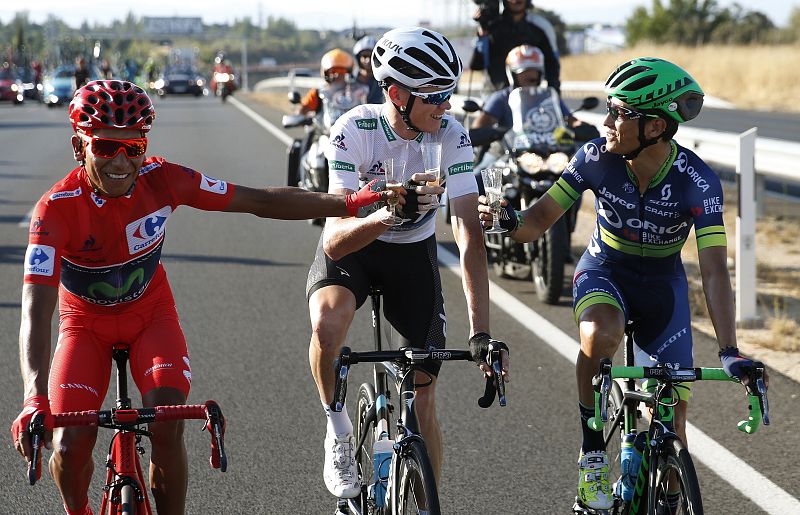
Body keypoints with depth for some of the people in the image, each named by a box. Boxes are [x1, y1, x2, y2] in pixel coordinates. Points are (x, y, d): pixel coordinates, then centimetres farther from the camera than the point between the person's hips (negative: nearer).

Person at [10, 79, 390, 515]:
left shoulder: (161, 180, -23)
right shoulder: (57, 208, -30)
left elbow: (260, 202, -15)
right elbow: (36, 311, -38)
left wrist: (351, 202, -21)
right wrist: (34, 399, -52)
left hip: (150, 313, 1)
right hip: (86, 322, -1)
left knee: (167, 428, -22)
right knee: (70, 444, -18)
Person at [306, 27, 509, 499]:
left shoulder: (451, 134, -22)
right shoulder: (354, 131, -28)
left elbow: (470, 235, -25)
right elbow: (334, 242, -35)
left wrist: (481, 332, -32)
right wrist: (387, 215, -56)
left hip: (413, 252, 2)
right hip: (350, 250, -2)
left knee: (425, 397, -2)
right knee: (328, 321, -36)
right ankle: (338, 429, -9)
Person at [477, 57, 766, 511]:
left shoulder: (698, 182, -26)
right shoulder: (596, 158, -20)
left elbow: (714, 270, -29)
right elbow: (539, 222, -13)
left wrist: (730, 352, -39)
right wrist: (510, 221, -38)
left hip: (662, 285, 0)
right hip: (603, 273, 0)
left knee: (672, 418, -5)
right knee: (600, 335, -36)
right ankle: (593, 458, -20)